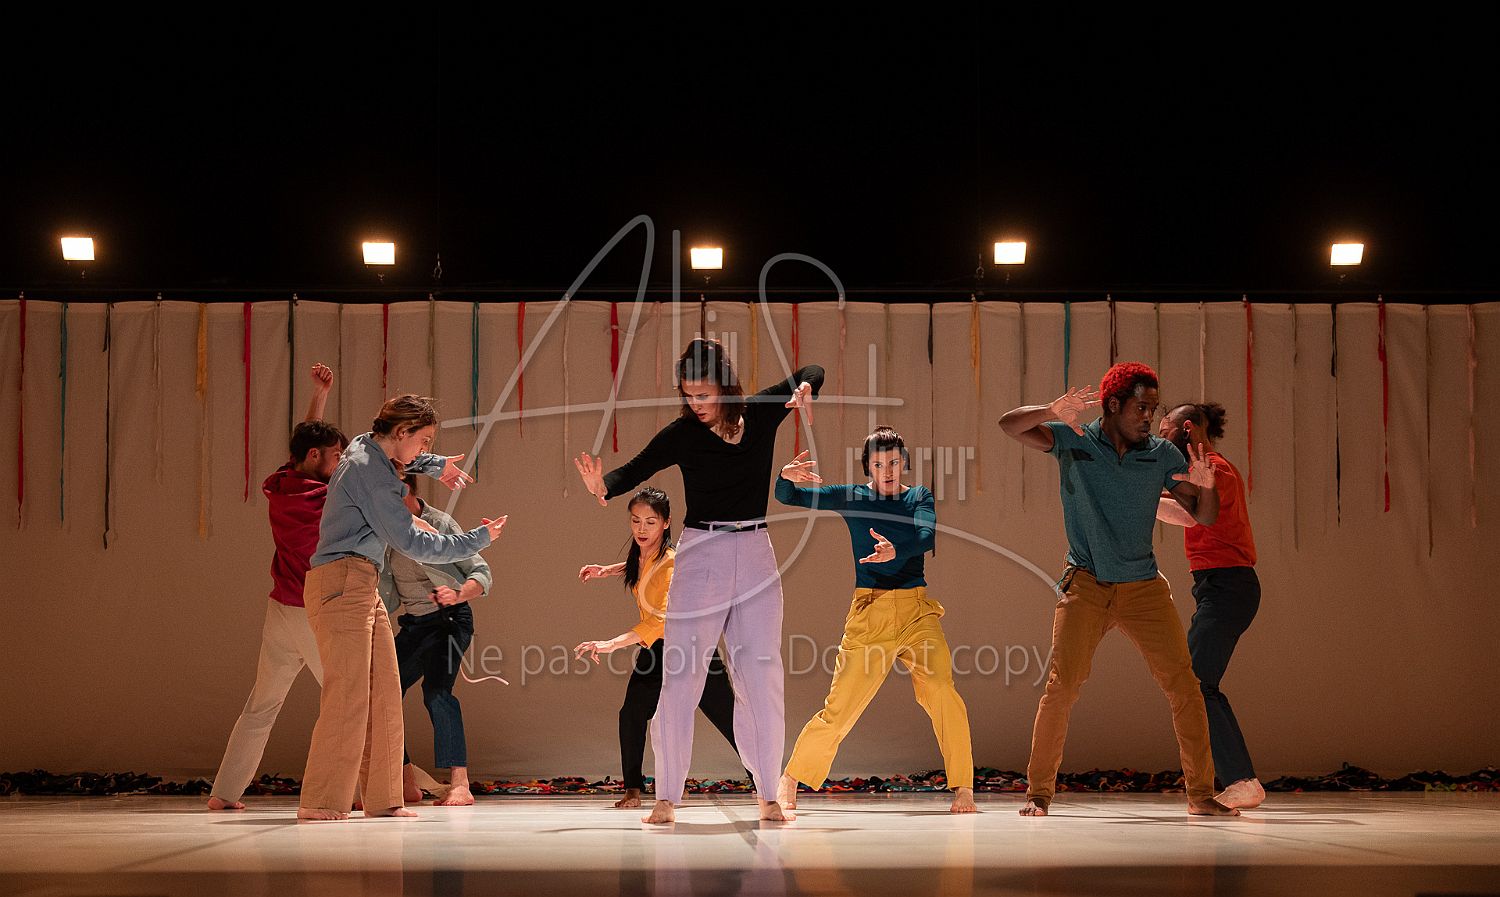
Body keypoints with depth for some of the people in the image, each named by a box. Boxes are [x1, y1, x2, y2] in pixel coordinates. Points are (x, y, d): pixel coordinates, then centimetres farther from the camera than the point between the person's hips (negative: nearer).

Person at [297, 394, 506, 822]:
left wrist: (434, 465, 35)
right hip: (342, 581, -10)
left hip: (362, 587, 10)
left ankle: (382, 798, 8)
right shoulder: (371, 473, -15)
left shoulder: (365, 447, 15)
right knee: (348, 694, -14)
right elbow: (411, 542, -15)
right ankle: (322, 801, -13)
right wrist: (477, 540, -7)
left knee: (384, 693, 6)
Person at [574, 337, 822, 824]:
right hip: (701, 556, -2)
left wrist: (804, 389, -8)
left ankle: (768, 796, 12)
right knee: (681, 675, -5)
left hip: (756, 555, 2)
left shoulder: (761, 412, 2)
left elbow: (811, 371, 16)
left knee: (761, 678, 3)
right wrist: (603, 487, -33)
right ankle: (667, 797, 1)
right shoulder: (683, 433, -5)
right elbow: (635, 470, -12)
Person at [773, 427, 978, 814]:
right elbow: (788, 498, 3)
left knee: (943, 693, -19)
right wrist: (787, 477, -21)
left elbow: (926, 536, -12)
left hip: (917, 611, 1)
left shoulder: (920, 497, 9)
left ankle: (963, 788, -7)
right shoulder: (852, 497, 7)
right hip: (869, 613, -1)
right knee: (838, 711, -5)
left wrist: (895, 550, -33)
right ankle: (789, 781, 13)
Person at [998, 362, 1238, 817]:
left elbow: (1204, 517, 5)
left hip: (1144, 588, 2)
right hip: (1085, 586, -2)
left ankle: (1201, 794, 8)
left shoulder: (1163, 455, 3)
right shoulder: (1073, 440, -2)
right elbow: (1010, 425, -13)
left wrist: (1205, 487, -17)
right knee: (1061, 686, -10)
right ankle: (1038, 793, 2)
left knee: (1184, 686, -3)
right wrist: (1053, 411, -31)